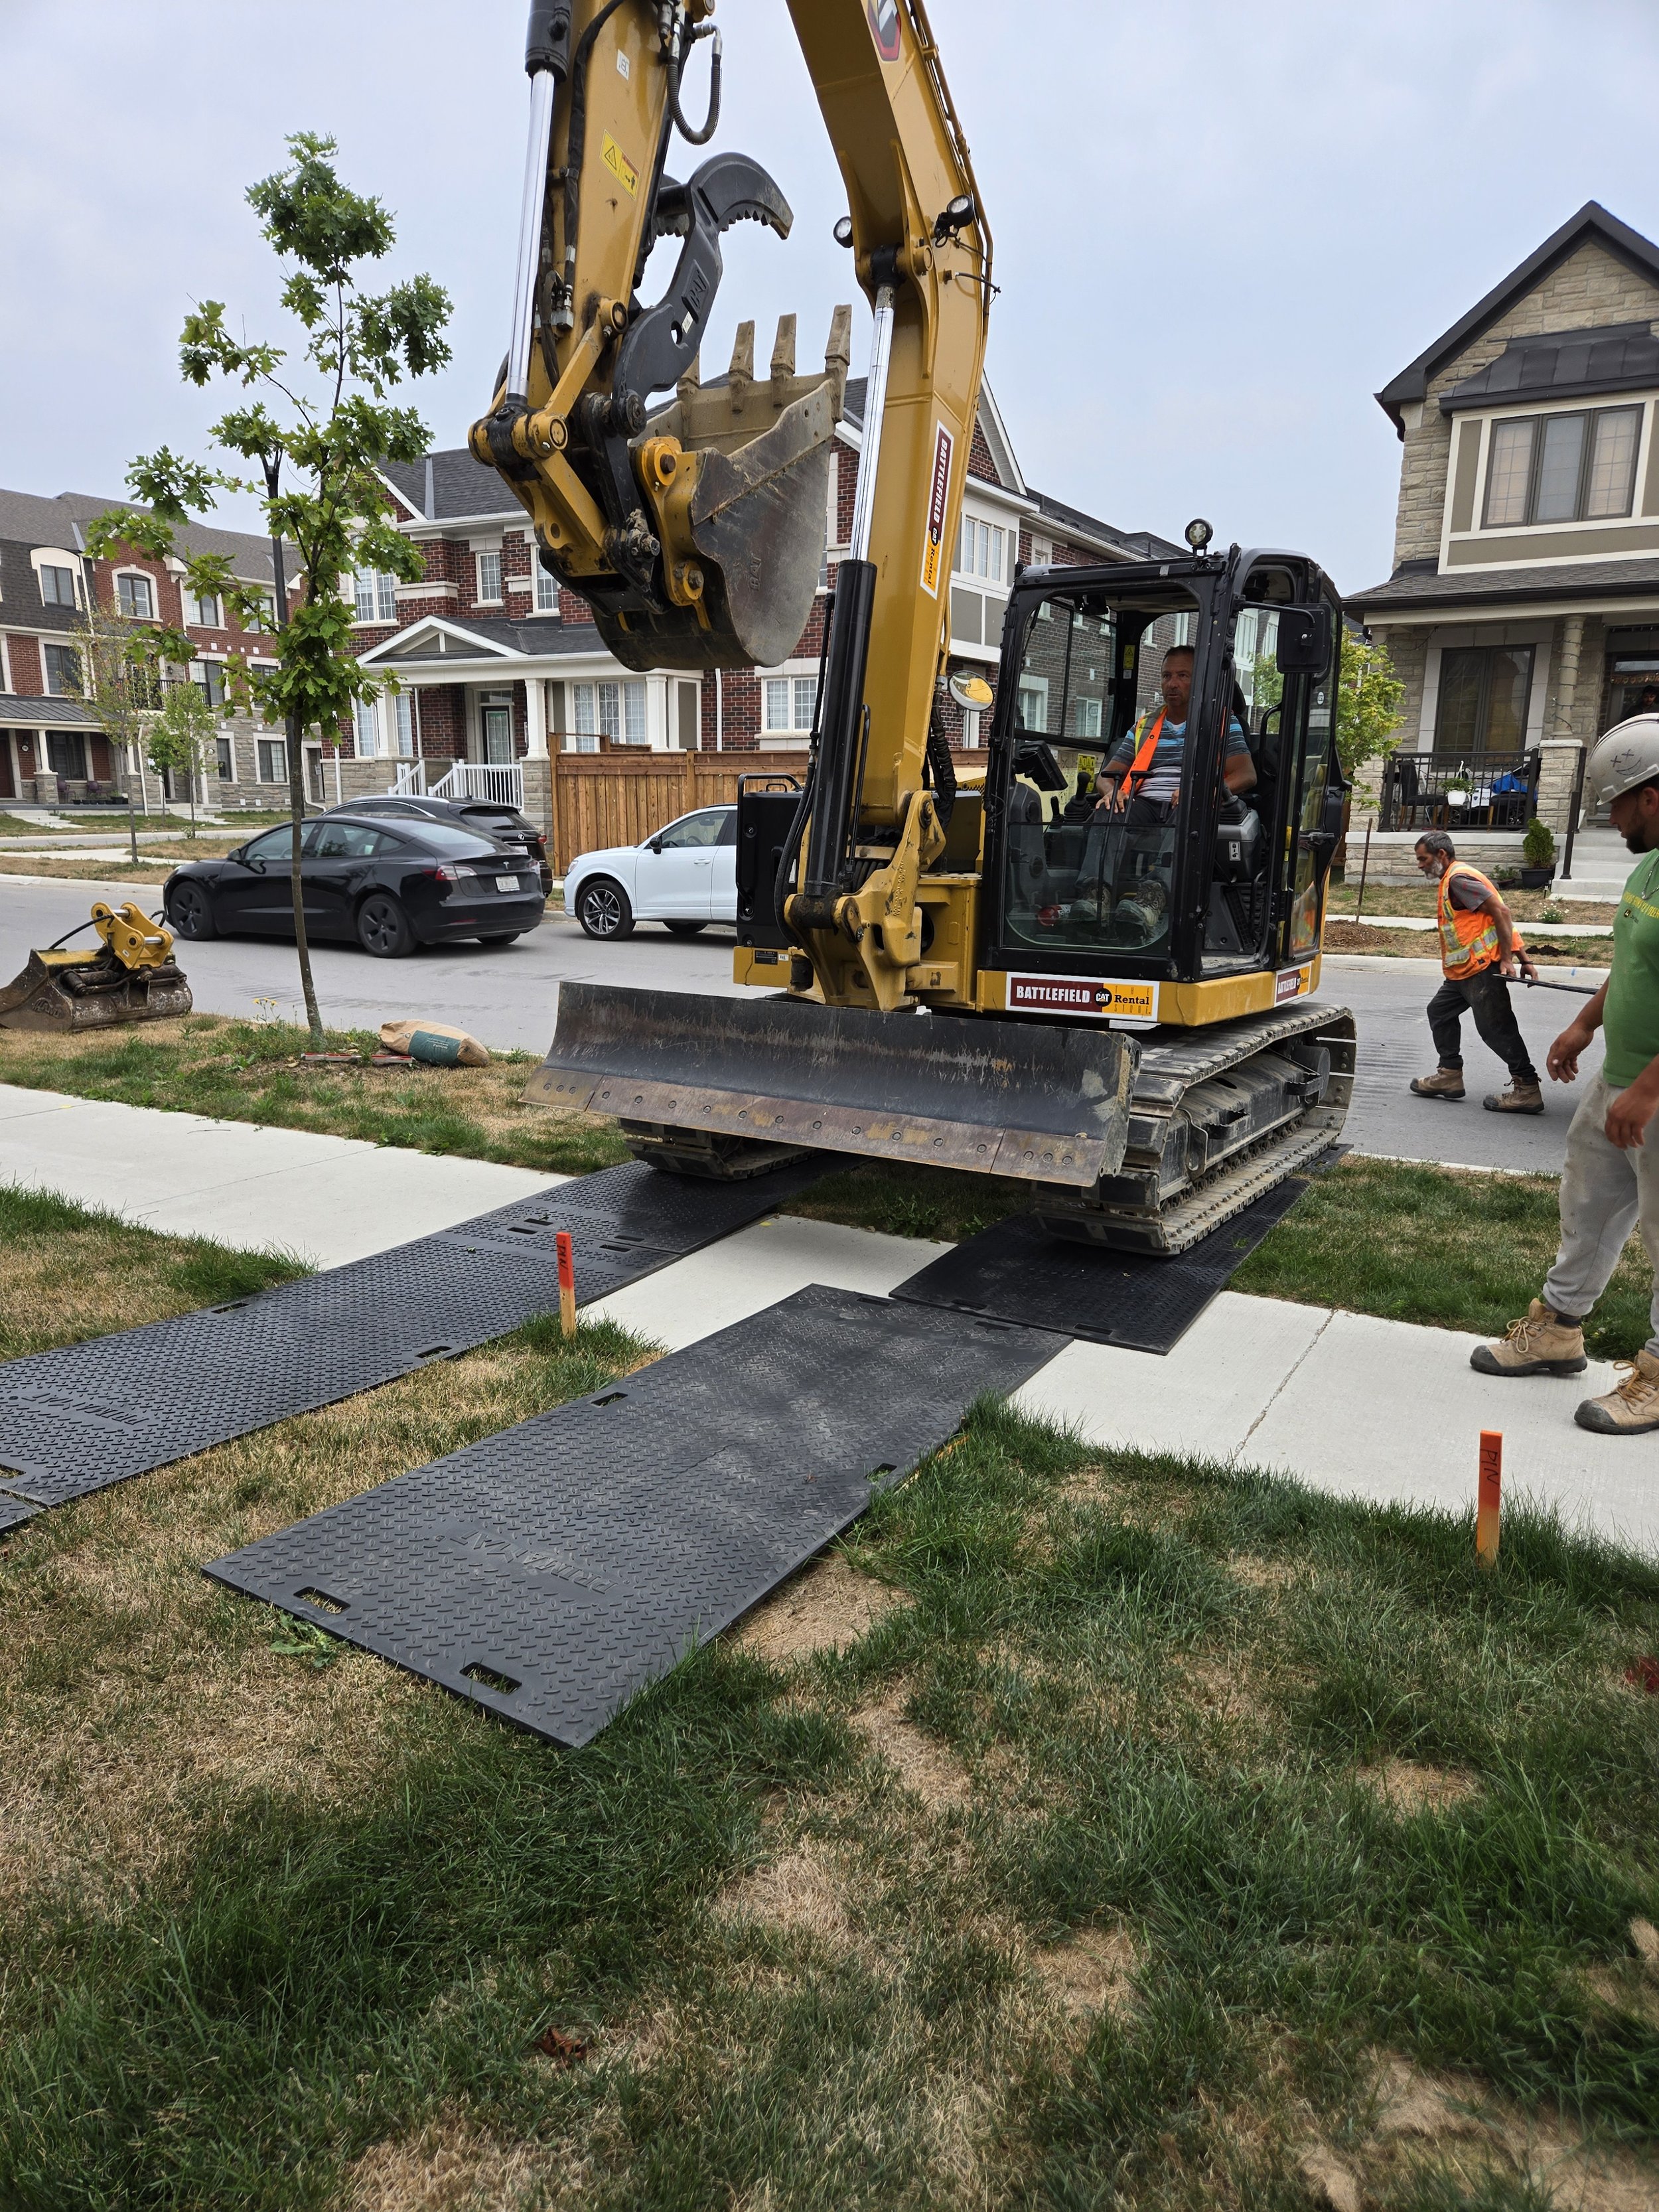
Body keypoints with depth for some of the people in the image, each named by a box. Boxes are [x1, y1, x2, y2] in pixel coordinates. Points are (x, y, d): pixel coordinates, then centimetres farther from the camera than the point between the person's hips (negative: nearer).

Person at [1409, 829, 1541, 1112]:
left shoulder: (1459, 878, -14)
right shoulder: (1451, 879, 18)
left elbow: (1501, 913, -21)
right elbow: (1503, 918, 17)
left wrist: (1506, 959, -22)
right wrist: (1524, 957, 13)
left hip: (1483, 969, -11)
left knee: (1496, 1028, -8)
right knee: (1440, 1011, 17)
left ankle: (1527, 1089, -3)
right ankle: (1449, 1076, 22)